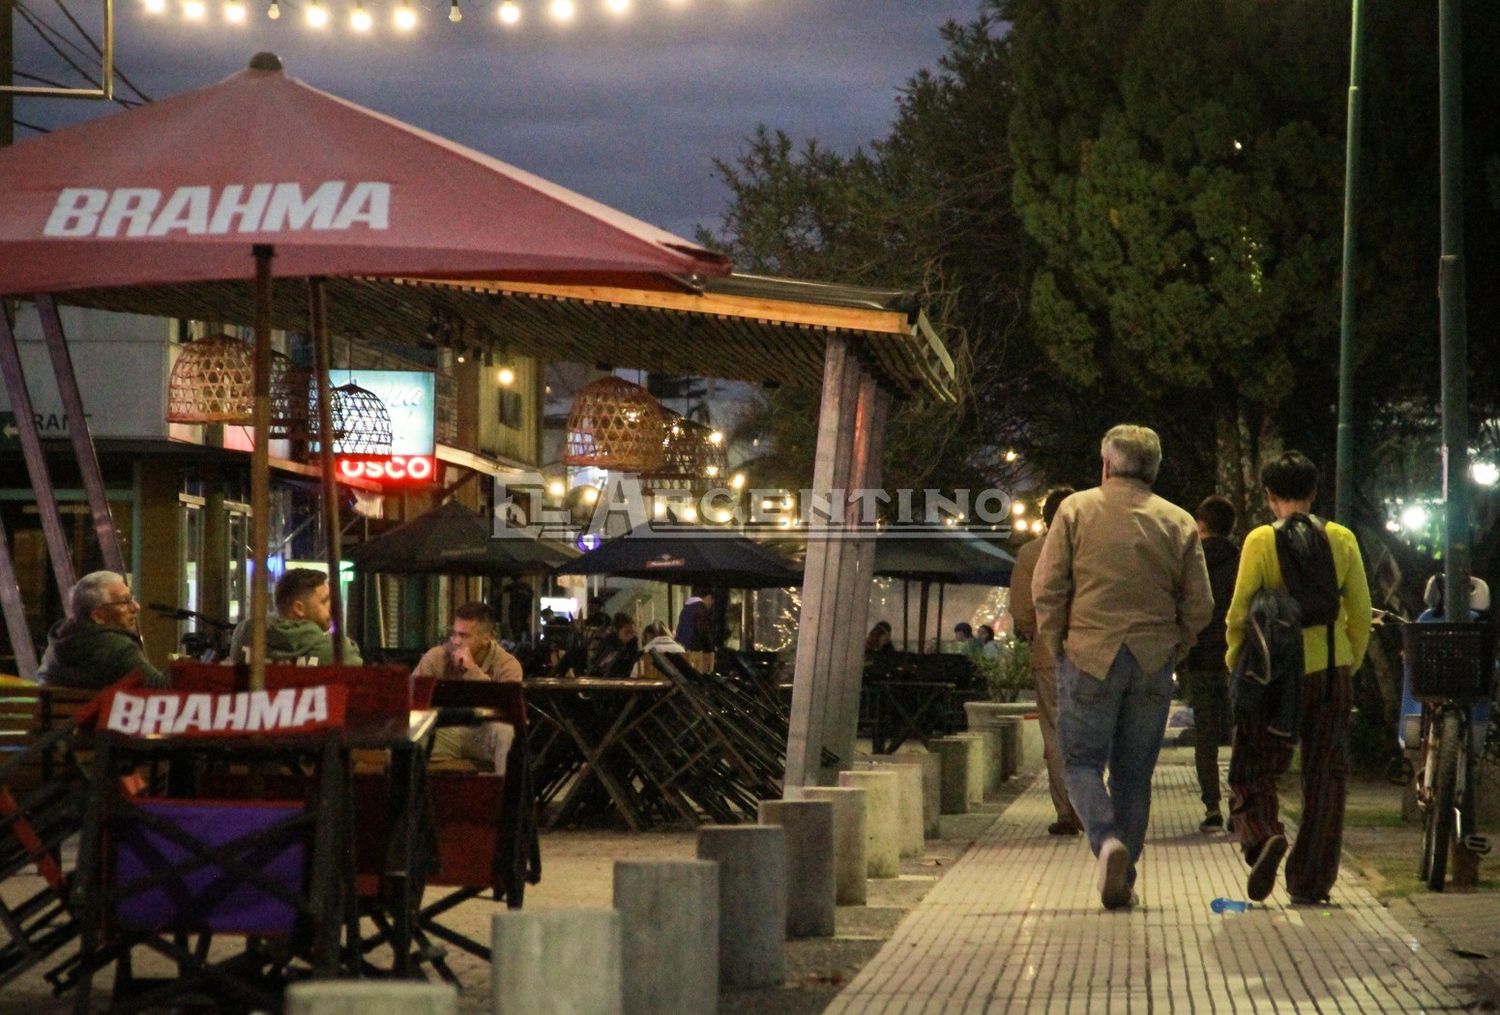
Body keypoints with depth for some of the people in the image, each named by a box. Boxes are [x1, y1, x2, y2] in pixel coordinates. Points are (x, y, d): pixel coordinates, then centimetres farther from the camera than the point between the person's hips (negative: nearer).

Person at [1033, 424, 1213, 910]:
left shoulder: (1076, 510, -1)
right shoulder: (1179, 523, 5)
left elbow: (1047, 589, -4)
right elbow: (1199, 606, 4)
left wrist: (1056, 646, 7)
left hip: (1089, 656, -2)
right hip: (1153, 663, 2)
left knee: (1083, 763, 4)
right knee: (1134, 773, 10)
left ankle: (1107, 840, -22)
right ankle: (1123, 878, 10)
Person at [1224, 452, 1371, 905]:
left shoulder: (1261, 540, -6)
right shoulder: (1342, 539, 3)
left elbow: (1240, 612, -7)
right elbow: (1360, 613, 6)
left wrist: (1234, 662, 8)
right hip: (1333, 671, 3)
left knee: (1252, 771, 8)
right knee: (1325, 775, 8)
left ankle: (1263, 836, -21)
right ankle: (1311, 881, 7)